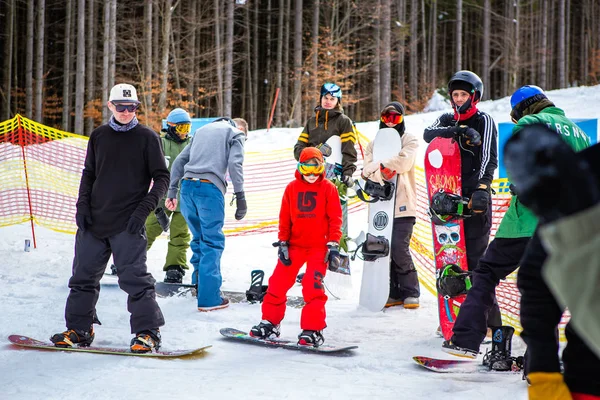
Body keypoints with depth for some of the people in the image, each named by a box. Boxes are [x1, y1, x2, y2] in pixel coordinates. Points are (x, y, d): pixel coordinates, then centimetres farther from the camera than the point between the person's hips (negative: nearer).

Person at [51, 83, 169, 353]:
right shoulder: (99, 136, 10)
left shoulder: (147, 138, -1)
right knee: (84, 275, 8)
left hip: (128, 223, -5)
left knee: (134, 277, -9)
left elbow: (161, 178, -1)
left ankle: (148, 333, -2)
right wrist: (83, 205, 4)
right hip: (94, 220, 5)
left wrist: (144, 208, -12)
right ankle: (79, 329, 20)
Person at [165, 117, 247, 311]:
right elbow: (234, 163, -4)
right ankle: (208, 298, -7)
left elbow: (180, 160, 21)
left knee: (199, 237, 20)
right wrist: (240, 195, -7)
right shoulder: (235, 133, 14)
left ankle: (199, 282, 26)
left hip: (187, 186, 5)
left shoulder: (201, 130, 28)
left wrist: (172, 191, 18)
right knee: (212, 242, -2)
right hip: (210, 187, -5)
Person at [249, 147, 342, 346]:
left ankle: (312, 330, -7)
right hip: (295, 245, 3)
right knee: (278, 282, 0)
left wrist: (333, 244, -8)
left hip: (319, 246, -3)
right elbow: (285, 218, 8)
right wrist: (282, 243, 2)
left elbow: (335, 218, -1)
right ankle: (270, 322, 14)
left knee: (313, 287, -12)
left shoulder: (328, 188, 0)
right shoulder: (292, 188, 6)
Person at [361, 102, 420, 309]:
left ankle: (411, 292, 0)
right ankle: (394, 293, 9)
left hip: (403, 204, -4)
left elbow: (405, 161, -11)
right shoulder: (374, 144, 19)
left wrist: (380, 166, -13)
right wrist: (381, 173, -18)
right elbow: (367, 169, 2)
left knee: (399, 248, -12)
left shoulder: (409, 140, 9)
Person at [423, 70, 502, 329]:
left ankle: (490, 319, -12)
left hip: (475, 196, -6)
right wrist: (457, 130, -19)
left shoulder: (484, 121, 2)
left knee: (476, 257, -12)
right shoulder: (447, 120, 18)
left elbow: (489, 158, -6)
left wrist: (482, 187, -20)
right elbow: (428, 133, -3)